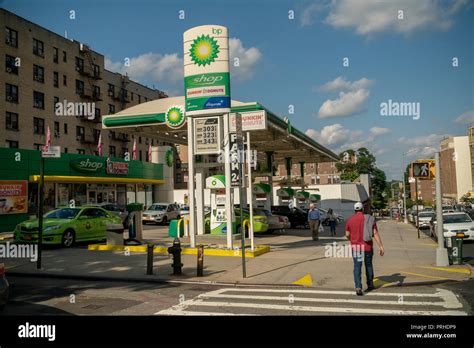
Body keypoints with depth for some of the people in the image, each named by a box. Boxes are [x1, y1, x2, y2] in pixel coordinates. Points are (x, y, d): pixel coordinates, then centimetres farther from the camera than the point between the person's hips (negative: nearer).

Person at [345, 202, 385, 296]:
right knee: (369, 265, 19)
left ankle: (358, 288, -15)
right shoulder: (369, 219, -2)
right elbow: (375, 233, -8)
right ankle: (370, 285, 33)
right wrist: (381, 246, -8)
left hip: (356, 247, -1)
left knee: (357, 267, -1)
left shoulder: (350, 220, -1)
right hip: (367, 246, 1)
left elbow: (347, 235, 4)